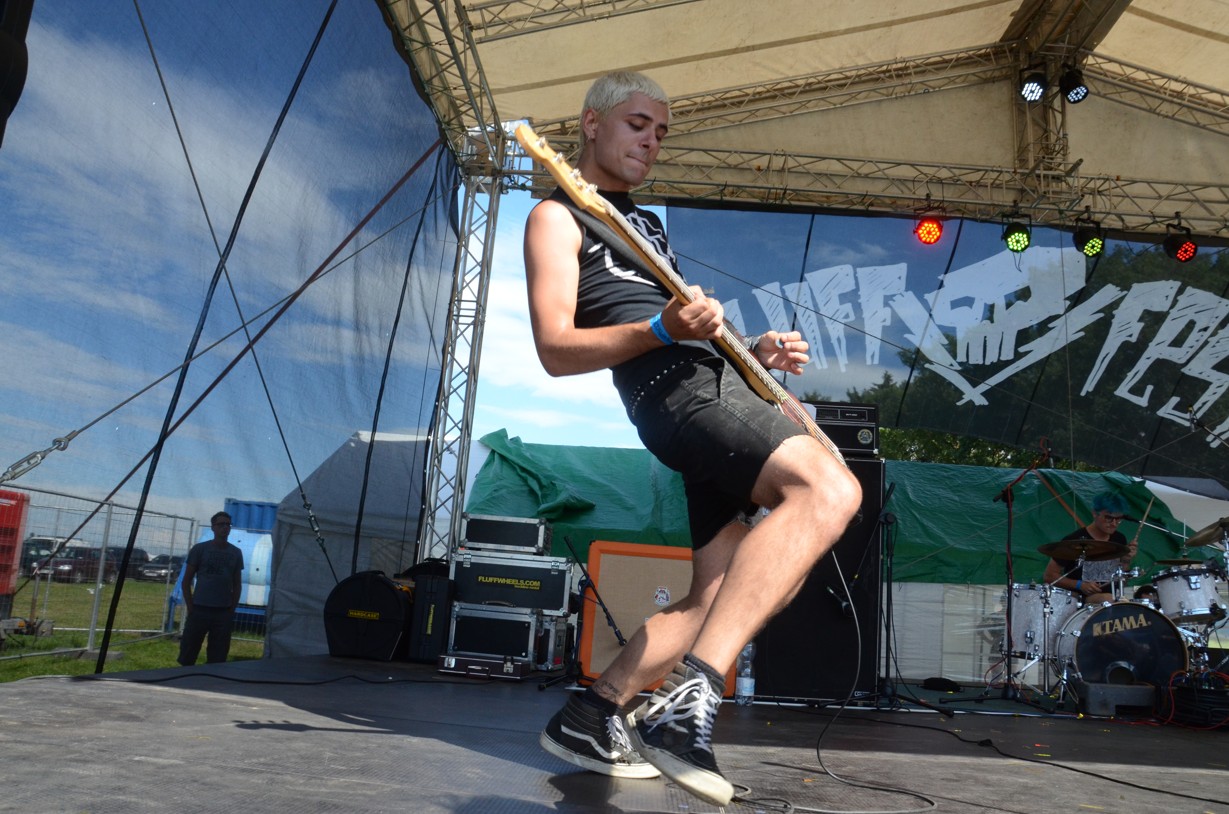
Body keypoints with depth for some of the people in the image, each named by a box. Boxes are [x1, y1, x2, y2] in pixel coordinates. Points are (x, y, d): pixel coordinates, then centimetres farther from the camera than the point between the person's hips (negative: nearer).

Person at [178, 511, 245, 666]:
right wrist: (190, 608, -3)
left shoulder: (236, 553, 7)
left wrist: (232, 610, 4)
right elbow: (186, 581, 3)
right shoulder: (200, 549, 1)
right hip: (199, 610, -2)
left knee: (217, 660, 5)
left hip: (224, 613, 2)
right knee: (187, 656, 2)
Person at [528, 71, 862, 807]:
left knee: (724, 601, 3)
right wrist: (663, 329, -22)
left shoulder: (646, 224, 32)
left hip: (719, 387, 9)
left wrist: (754, 351, 13)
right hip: (678, 393, -9)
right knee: (831, 488, -32)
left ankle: (590, 716, 12)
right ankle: (689, 697, -36)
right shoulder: (558, 217, 6)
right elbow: (556, 350, -7)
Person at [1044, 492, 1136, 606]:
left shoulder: (1119, 540, 8)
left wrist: (1127, 561, -4)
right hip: (1079, 598, -6)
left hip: (1113, 597, 6)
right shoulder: (1074, 540, -12)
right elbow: (1050, 575, -7)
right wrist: (1080, 585, -18)